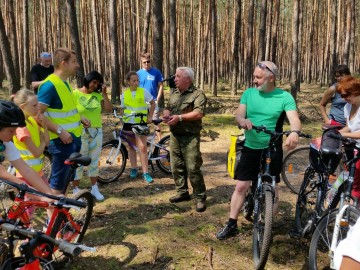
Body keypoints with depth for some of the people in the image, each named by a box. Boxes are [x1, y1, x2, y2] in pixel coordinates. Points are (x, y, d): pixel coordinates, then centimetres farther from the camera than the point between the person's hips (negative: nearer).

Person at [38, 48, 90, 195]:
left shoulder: (64, 83, 11)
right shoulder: (49, 85, -18)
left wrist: (80, 118, 10)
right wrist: (59, 131, -25)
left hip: (74, 137, 10)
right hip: (62, 140, -9)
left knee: (66, 177, 20)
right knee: (58, 180, 1)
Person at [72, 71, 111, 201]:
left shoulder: (97, 95, 8)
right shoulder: (75, 94, -6)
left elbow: (108, 109, -1)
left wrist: (104, 93, -2)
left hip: (96, 131, 5)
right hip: (80, 132, -5)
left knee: (94, 161, 13)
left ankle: (94, 188, 24)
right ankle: (75, 190, 13)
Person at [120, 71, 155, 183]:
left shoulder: (143, 92, -4)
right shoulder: (124, 94, 1)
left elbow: (153, 103, 5)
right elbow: (123, 108, 9)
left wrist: (150, 117, 1)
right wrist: (122, 119, 0)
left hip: (140, 123, -3)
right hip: (128, 123, 3)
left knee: (143, 147, -8)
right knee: (131, 146, 11)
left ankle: (145, 173, -3)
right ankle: (134, 169, 26)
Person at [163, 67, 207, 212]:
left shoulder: (198, 94, -8)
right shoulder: (173, 92, 15)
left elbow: (199, 113, -20)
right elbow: (168, 108, 22)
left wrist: (180, 117, -22)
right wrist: (166, 114, -2)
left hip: (190, 137, -7)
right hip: (174, 136, 7)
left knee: (193, 169, -7)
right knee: (176, 166, 13)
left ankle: (200, 198, 5)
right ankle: (182, 192, 29)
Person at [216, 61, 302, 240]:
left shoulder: (284, 97, -7)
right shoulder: (249, 93, 1)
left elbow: (294, 119, -20)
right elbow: (238, 115, -8)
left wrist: (294, 133, -43)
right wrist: (243, 120, -33)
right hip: (250, 148, 2)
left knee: (272, 189, 5)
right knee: (241, 186, 5)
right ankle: (231, 225, 16)